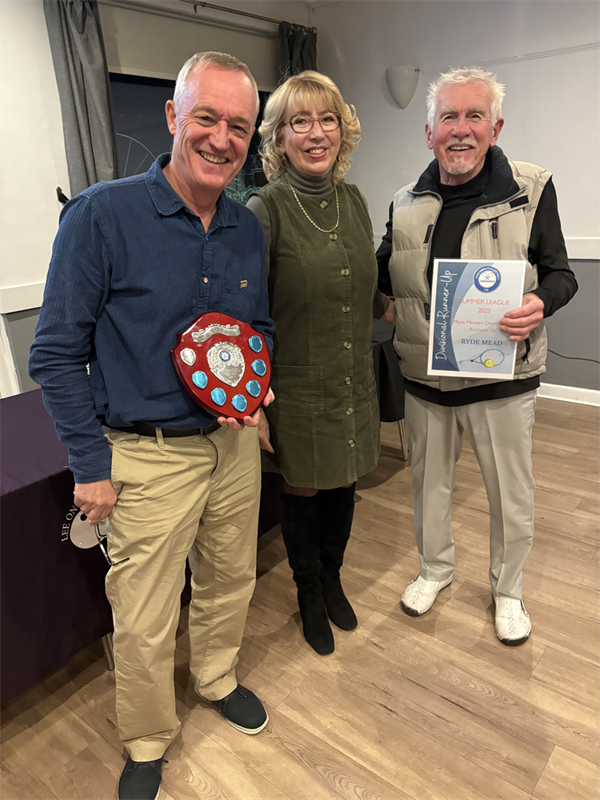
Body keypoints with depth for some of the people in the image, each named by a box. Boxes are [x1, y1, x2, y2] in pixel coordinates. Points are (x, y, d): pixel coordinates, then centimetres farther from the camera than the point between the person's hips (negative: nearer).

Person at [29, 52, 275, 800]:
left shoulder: (248, 229, 3)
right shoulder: (101, 216, -14)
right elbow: (57, 353, -11)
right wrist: (91, 465, -11)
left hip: (234, 439, 5)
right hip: (149, 456, -5)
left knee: (229, 582, 23)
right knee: (144, 624, 10)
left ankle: (217, 677, 53)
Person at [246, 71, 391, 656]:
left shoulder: (353, 201, 5)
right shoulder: (264, 211, -13)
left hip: (353, 383, 5)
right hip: (296, 388, -5)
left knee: (342, 485, 19)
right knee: (302, 491, 12)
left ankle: (333, 580, 45)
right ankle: (309, 596, 39)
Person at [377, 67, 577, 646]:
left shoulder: (531, 190, -5)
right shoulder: (407, 204, 4)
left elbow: (560, 272, -2)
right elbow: (383, 275, 13)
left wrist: (541, 303, -24)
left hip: (501, 375, -2)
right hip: (424, 375, 3)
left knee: (510, 493, 12)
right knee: (429, 480, 18)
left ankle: (507, 589, 38)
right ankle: (435, 568, 44)